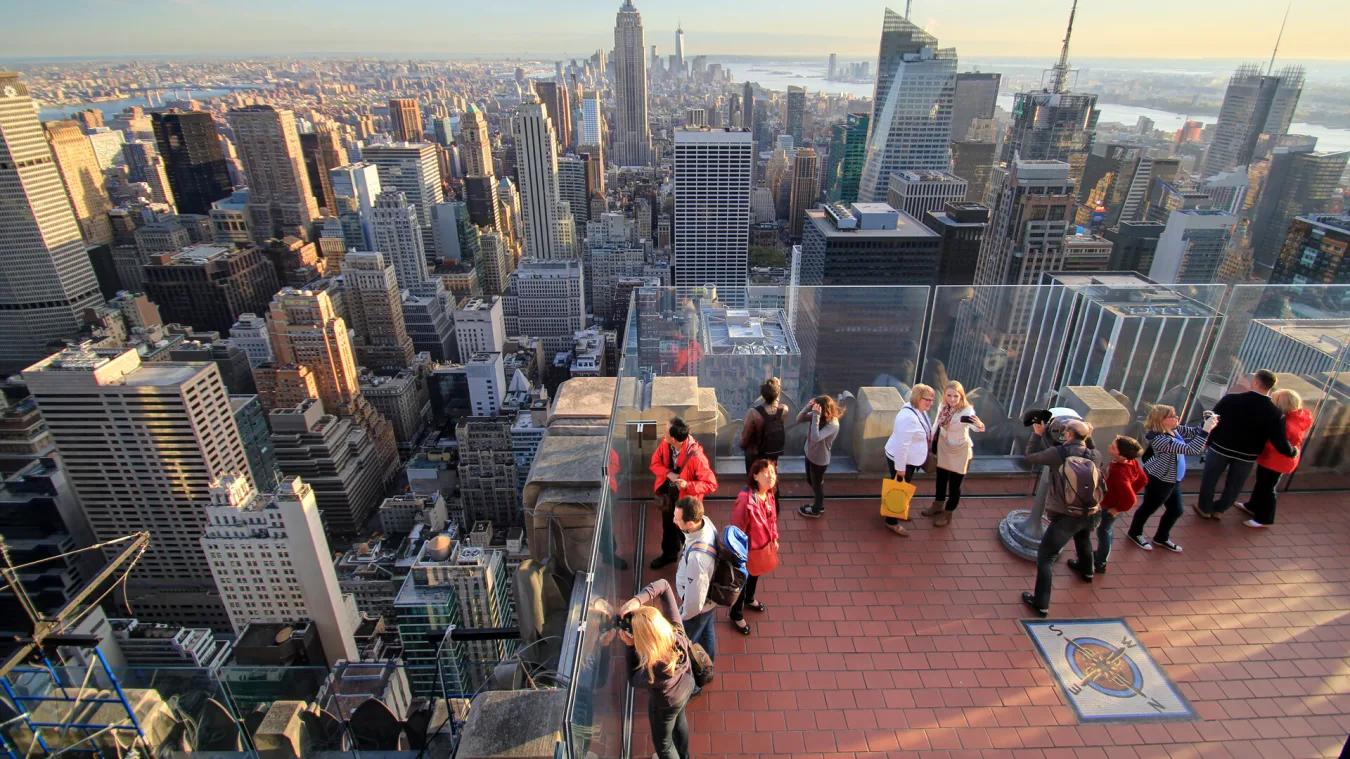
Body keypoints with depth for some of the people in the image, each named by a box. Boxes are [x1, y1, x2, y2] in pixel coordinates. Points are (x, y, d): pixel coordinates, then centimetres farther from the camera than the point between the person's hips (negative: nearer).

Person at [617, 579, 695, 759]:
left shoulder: (651, 669, -47)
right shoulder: (676, 630, -36)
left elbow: (634, 680, -21)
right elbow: (663, 585, -31)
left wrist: (630, 647, -28)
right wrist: (638, 599, -42)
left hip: (666, 703, -6)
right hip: (687, 686, 6)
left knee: (662, 742, 28)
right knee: (679, 719, 38)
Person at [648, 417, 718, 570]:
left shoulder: (696, 457, -35)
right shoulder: (665, 444, -18)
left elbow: (711, 484, -29)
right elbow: (655, 463, -6)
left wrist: (688, 485, -41)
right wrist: (669, 474, -26)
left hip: (685, 498, -6)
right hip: (667, 493, 6)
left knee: (684, 531, 15)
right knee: (668, 525, 28)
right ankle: (669, 553, 55)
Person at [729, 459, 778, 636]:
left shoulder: (769, 494, -12)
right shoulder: (746, 499, -36)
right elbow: (737, 529, -26)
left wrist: (774, 538, 15)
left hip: (764, 545, 7)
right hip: (748, 548, -7)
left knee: (755, 575, 32)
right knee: (742, 581, 16)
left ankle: (749, 600, 61)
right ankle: (736, 615, 41)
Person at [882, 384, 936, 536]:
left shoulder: (920, 411, 0)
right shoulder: (908, 417, -32)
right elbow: (902, 445, -30)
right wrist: (900, 467, -25)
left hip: (910, 459, 9)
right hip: (900, 460, -9)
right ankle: (892, 521, 20)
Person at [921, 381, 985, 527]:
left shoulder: (966, 410, -30)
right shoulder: (943, 406, -14)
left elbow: (975, 427, -49)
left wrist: (980, 426, -71)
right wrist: (931, 440, 9)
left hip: (959, 452, -5)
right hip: (943, 448, 5)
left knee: (954, 484, 11)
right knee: (941, 479, 24)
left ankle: (947, 514, 32)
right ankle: (938, 505, 47)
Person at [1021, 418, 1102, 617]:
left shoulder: (1059, 453, -20)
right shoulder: (1096, 456, -6)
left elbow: (1031, 457, -8)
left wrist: (1038, 435, 2)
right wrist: (1087, 436, 11)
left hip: (1066, 517, -6)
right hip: (1091, 513, 6)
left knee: (1045, 557, 3)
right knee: (1083, 538, 39)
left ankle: (1041, 604, 3)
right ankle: (1086, 571, 66)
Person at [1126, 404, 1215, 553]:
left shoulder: (1174, 429, -6)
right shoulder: (1160, 439, -34)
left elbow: (1193, 432, 5)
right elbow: (1191, 449, -39)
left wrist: (1208, 422, -13)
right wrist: (1206, 430, -40)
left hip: (1172, 480, 9)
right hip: (1158, 480, -9)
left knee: (1176, 510, 21)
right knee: (1148, 508, 14)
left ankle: (1161, 537, 41)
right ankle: (1135, 533, 39)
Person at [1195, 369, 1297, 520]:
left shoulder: (1231, 399, -17)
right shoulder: (1275, 414, -16)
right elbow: (1280, 442, -13)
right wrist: (1293, 452, 9)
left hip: (1220, 448, -1)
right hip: (1247, 456, 1)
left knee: (1210, 479, 18)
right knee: (1234, 486, 22)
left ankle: (1205, 508, 31)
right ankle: (1217, 509, 35)